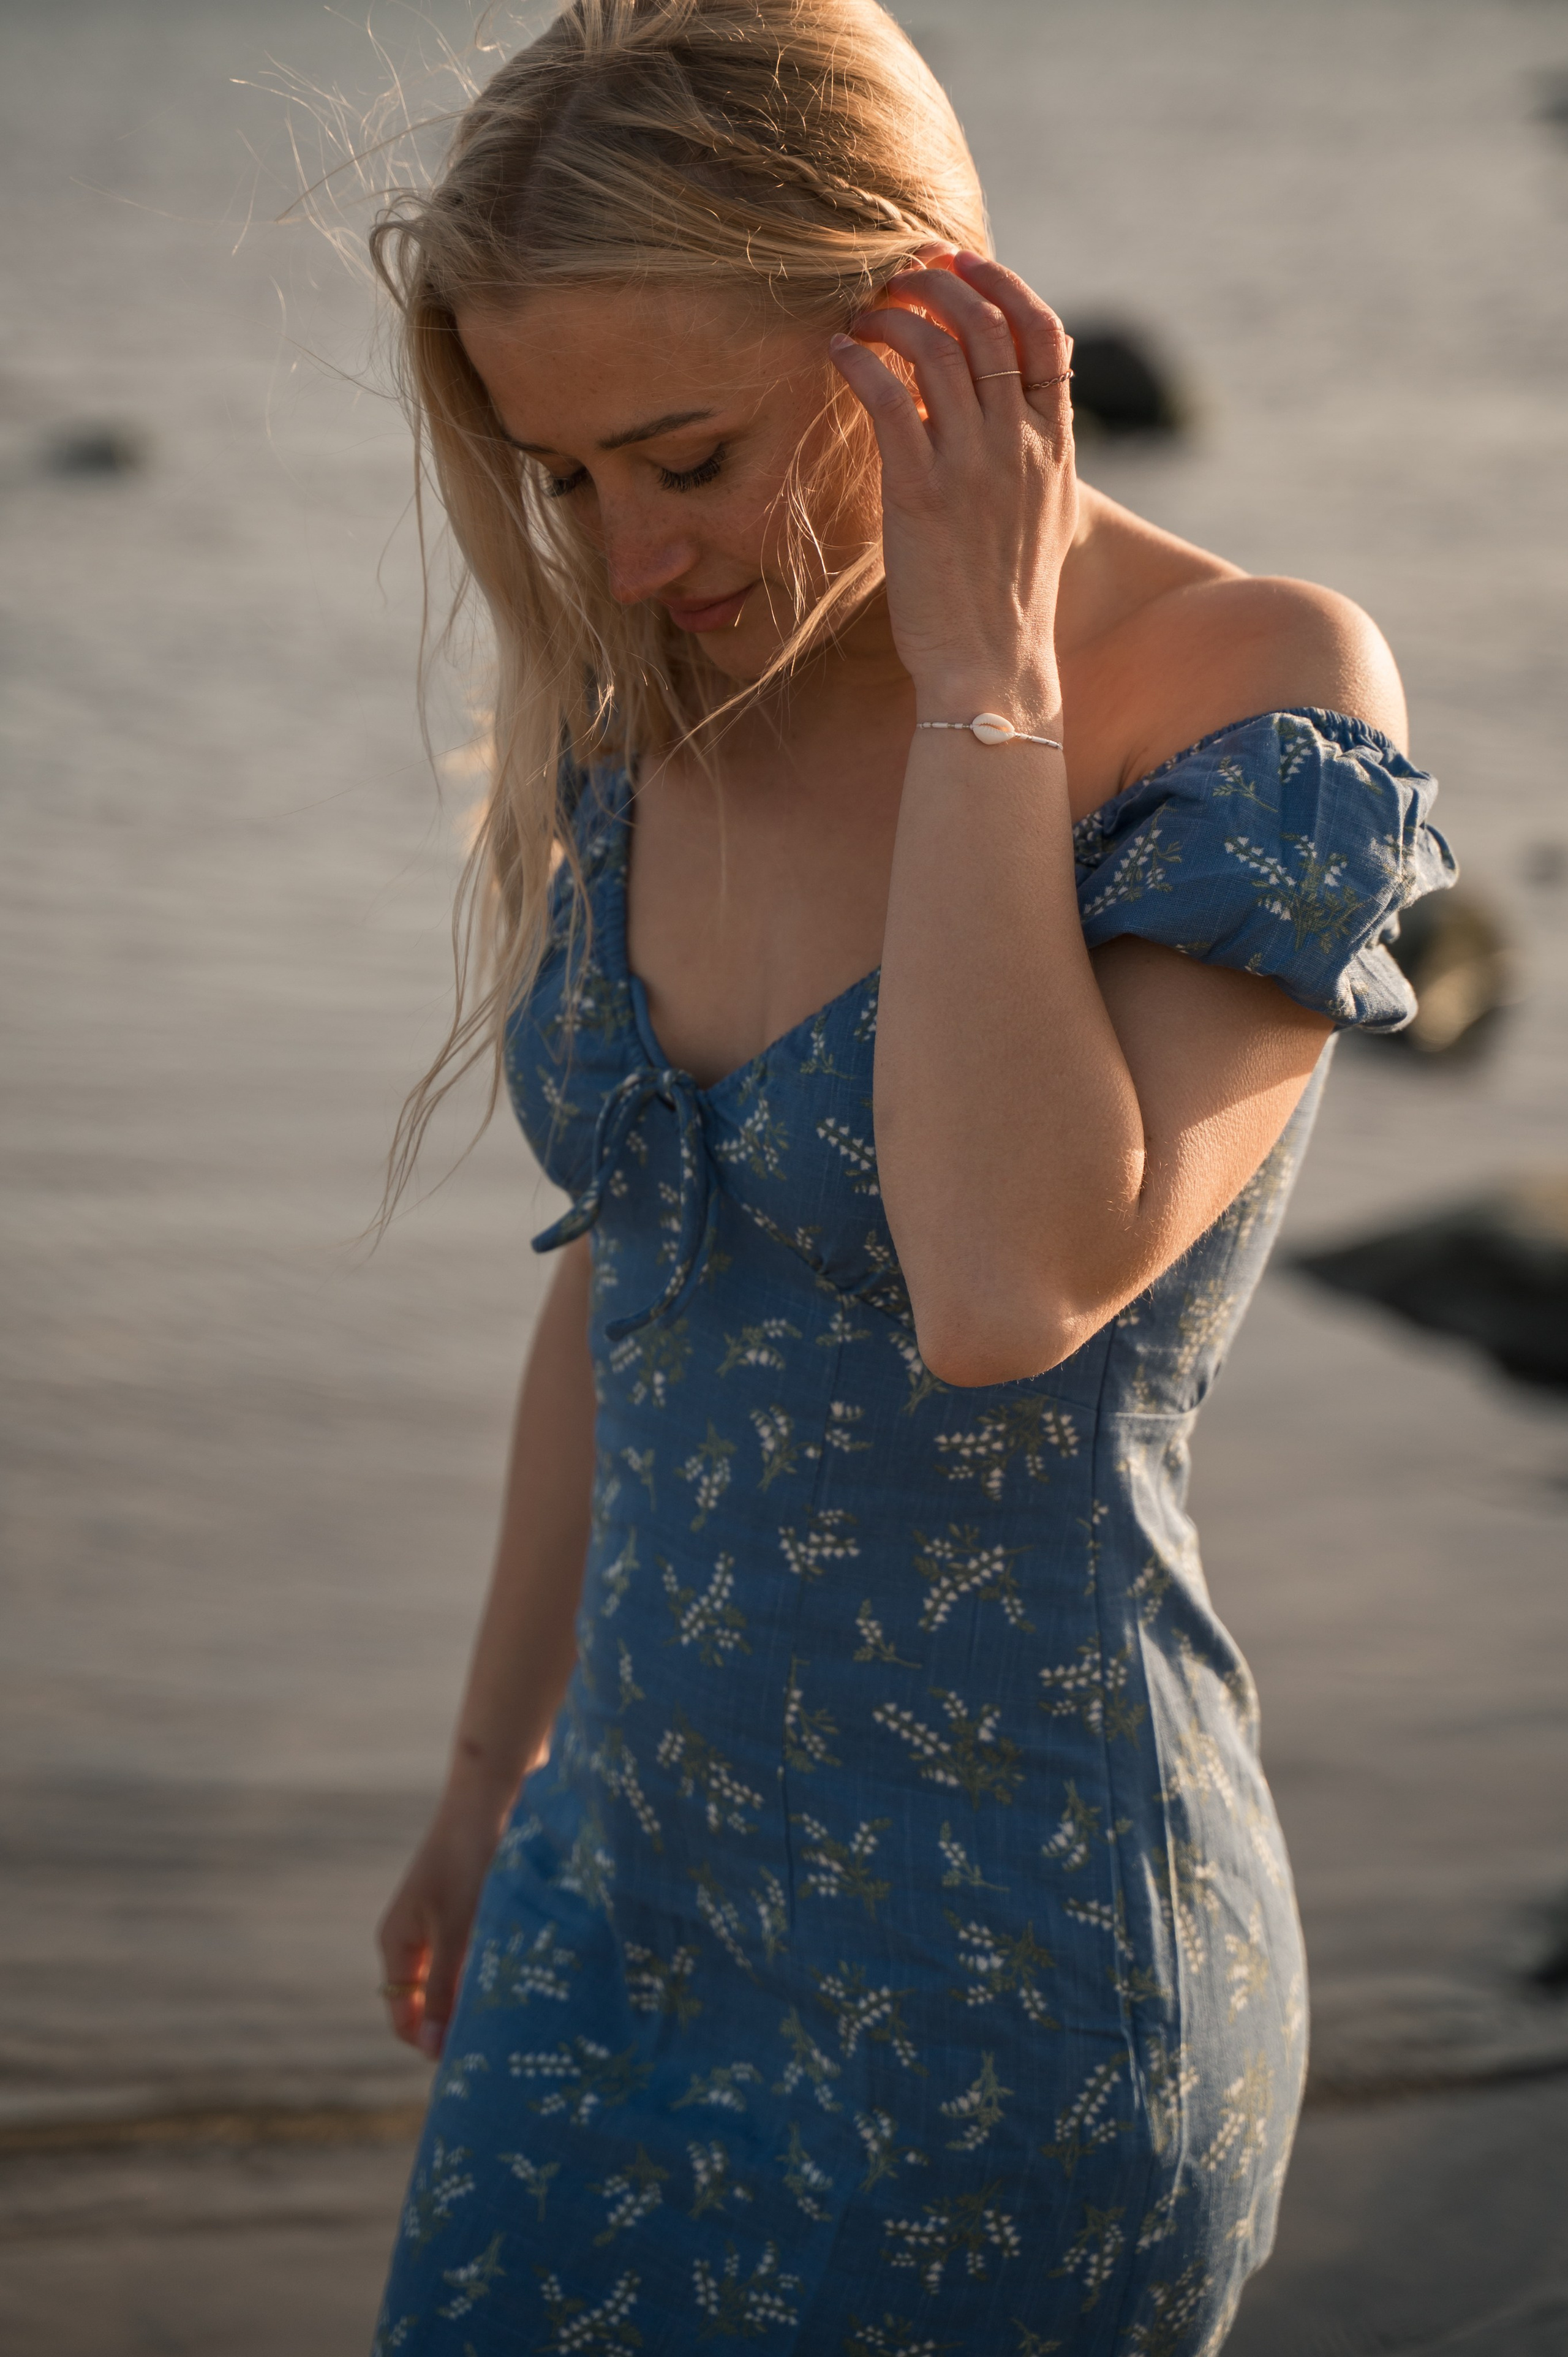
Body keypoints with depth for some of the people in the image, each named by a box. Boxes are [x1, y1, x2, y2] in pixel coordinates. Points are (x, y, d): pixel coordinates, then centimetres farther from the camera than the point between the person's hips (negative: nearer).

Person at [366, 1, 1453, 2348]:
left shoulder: (1253, 707, -17)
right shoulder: (669, 701, 1)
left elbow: (1006, 1288, -32)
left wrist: (987, 682, -24)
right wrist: (497, 1769, 21)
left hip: (1006, 1957, -6)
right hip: (638, 1878, 6)